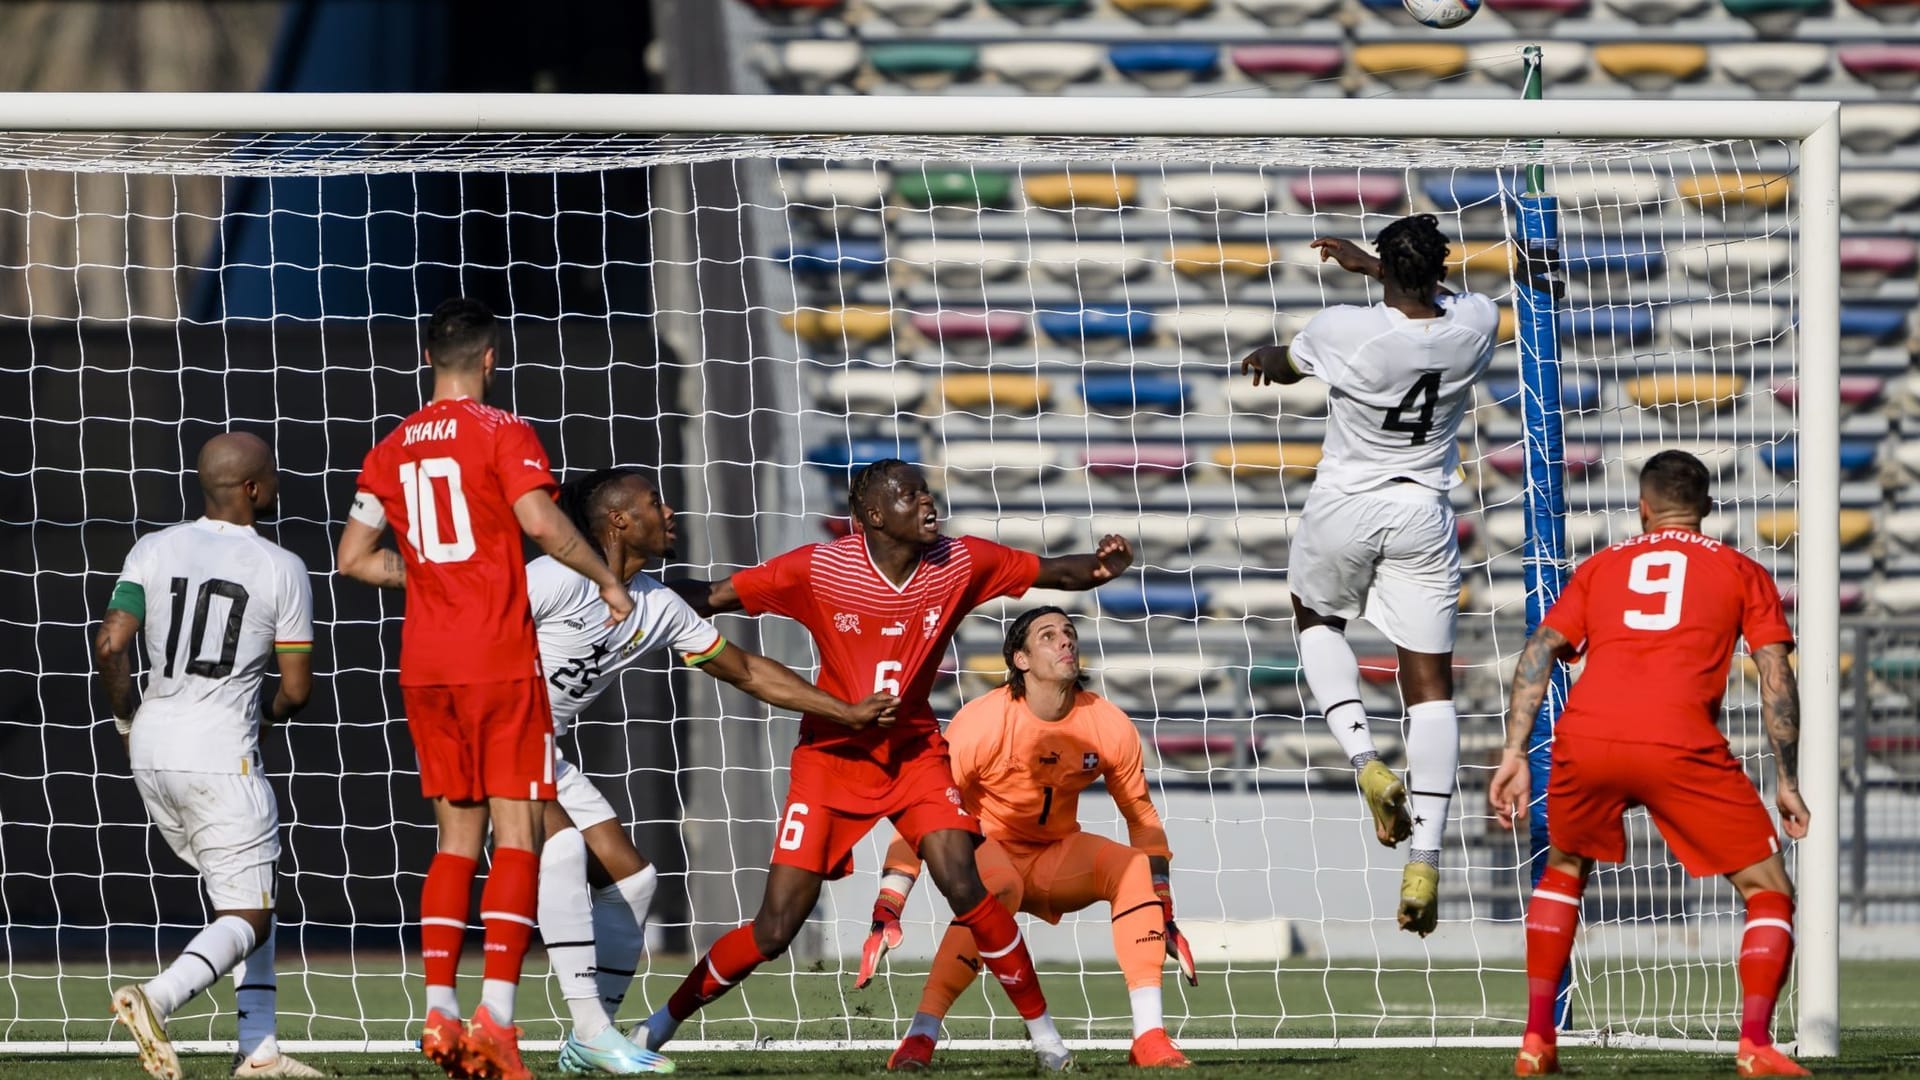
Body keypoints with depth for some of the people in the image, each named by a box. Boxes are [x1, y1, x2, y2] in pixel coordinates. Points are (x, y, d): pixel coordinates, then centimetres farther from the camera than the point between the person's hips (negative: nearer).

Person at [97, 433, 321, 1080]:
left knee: (244, 896, 19)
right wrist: (275, 710, 20)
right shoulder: (282, 570, -4)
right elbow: (297, 685, -4)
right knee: (248, 917, -1)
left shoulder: (154, 551, 6)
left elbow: (109, 646, -2)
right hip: (220, 754, -6)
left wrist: (127, 722, 15)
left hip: (152, 750, 6)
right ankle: (157, 999, -27)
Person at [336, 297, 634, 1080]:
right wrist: (606, 578, -7)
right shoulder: (502, 434, -6)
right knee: (517, 832, -4)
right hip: (500, 660, -5)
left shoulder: (392, 450, 10)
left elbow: (354, 558, 12)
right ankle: (496, 1016, -15)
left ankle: (439, 1014, 3)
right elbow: (539, 521, -20)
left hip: (424, 666, 5)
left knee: (457, 837, 12)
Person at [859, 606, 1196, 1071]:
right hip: (988, 849, -4)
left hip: (1059, 856, 4)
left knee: (1134, 869, -24)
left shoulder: (1109, 726, -9)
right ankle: (920, 1039, -40)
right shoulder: (982, 723, -21)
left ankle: (1149, 1039, -24)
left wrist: (1165, 918, 5)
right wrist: (886, 914, -27)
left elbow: (1142, 817, 4)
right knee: (998, 888, -38)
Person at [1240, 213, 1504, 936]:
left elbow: (1280, 367, 3)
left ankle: (1364, 759, 6)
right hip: (1423, 515, 2)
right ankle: (1425, 863, -3)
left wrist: (1261, 359, 27)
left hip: (1344, 507, -2)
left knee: (1315, 616, 29)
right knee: (1431, 684, 6)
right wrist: (1374, 265, 28)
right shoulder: (1476, 325, -12)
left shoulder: (1344, 330, -21)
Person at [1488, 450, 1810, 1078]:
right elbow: (1776, 679, 11)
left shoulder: (1599, 568, 26)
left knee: (1564, 871, 31)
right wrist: (1787, 784, 15)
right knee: (1769, 892, 9)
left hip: (1584, 742, 3)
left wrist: (1514, 755, 7)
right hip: (1681, 745, -3)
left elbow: (1540, 651, 13)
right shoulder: (1742, 573, 21)